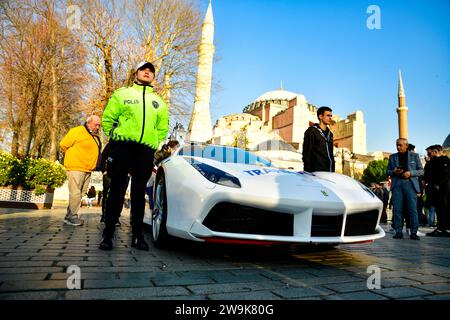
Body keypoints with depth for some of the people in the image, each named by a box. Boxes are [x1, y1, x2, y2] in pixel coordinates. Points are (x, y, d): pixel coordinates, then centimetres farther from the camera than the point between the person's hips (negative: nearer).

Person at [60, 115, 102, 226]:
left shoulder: (96, 136, 16)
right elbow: (63, 145, -8)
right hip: (76, 168, -8)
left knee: (80, 193, 10)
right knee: (75, 193, -9)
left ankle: (70, 215, 18)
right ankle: (72, 217, -1)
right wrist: (72, 156, 3)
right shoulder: (77, 131, -8)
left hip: (87, 169, 8)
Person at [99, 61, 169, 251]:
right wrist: (115, 137, 4)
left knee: (139, 193, 5)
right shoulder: (122, 94, 13)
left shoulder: (159, 102, 20)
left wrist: (154, 144, 10)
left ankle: (137, 235, 11)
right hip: (122, 146, -2)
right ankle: (108, 234, 4)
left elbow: (163, 128, 20)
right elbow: (107, 118, 9)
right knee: (117, 189, -4)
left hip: (146, 150, 3)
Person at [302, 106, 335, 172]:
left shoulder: (329, 134, 20)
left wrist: (333, 171, 16)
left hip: (328, 172, 7)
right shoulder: (311, 131, -3)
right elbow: (306, 154, -9)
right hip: (316, 172, -7)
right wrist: (308, 171, -15)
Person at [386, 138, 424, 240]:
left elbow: (421, 171, 9)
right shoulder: (392, 157, 16)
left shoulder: (414, 156, 11)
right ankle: (398, 232, 5)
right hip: (397, 184, 2)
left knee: (413, 208, -5)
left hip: (410, 183, -2)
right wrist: (393, 172, -5)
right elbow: (387, 171, 17)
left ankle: (413, 232, 0)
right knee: (397, 209, -1)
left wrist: (410, 173, -9)